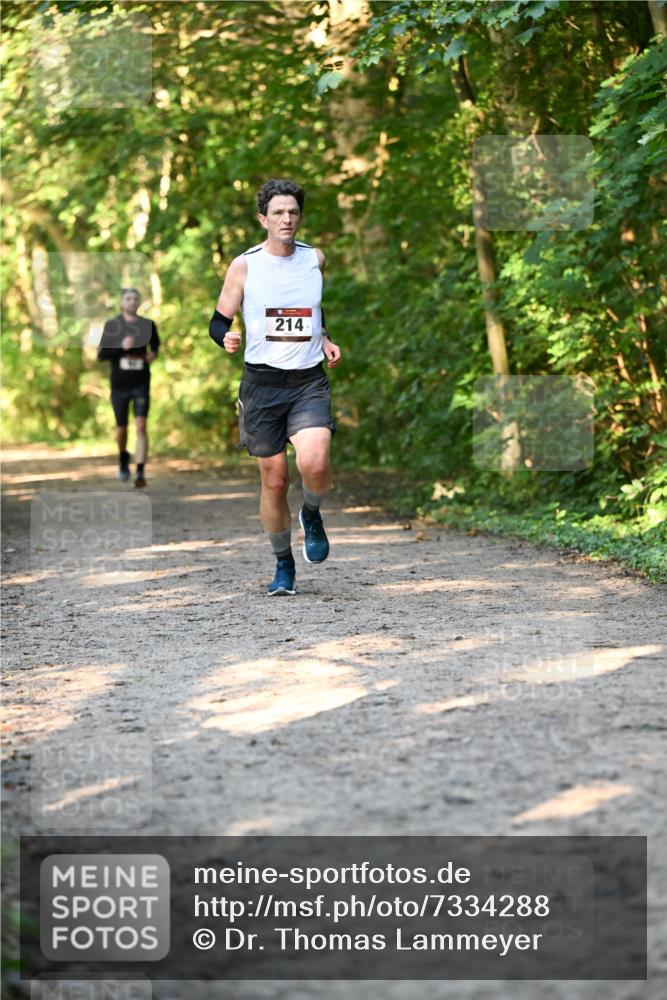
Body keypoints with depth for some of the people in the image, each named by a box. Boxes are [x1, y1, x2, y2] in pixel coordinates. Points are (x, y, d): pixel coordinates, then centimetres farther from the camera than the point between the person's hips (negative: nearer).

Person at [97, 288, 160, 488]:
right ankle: (123, 457, 43)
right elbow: (101, 355, -7)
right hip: (119, 386, 1)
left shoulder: (148, 325, 1)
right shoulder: (112, 326, -2)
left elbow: (155, 344, 22)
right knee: (122, 429, 11)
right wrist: (121, 347, -23)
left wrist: (154, 354, 0)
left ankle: (141, 473, -16)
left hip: (141, 384, -1)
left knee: (141, 426, -16)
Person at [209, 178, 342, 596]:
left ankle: (312, 515, 11)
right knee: (274, 480, 3)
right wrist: (227, 338, -18)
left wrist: (325, 339, 10)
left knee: (314, 463, -23)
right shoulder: (244, 265, -2)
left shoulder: (315, 258, 7)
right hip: (262, 384, -1)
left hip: (309, 382, 1)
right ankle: (283, 565, 23)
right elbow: (219, 320, 4)